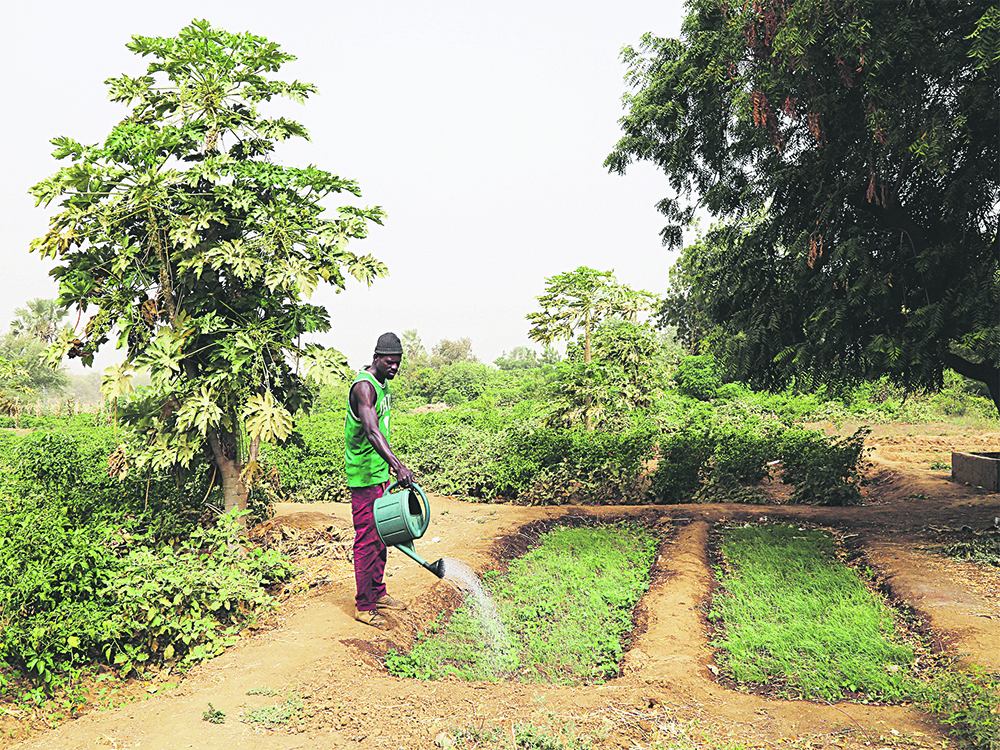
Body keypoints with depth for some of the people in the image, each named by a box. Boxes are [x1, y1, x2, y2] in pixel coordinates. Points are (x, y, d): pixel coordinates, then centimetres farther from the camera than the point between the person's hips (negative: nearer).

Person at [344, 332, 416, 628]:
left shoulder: (383, 385, 11)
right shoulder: (363, 387, -20)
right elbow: (372, 431, -35)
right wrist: (398, 465, -46)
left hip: (381, 473, 10)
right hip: (365, 476, -9)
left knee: (381, 535, 16)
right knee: (367, 539, -4)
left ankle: (377, 593, 28)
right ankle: (364, 606, 6)